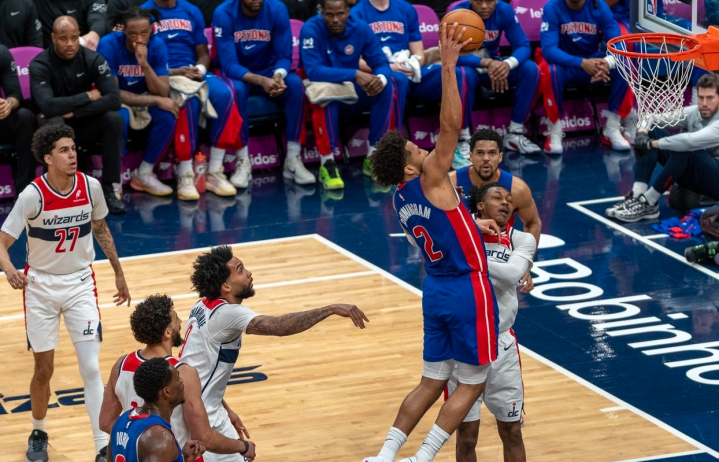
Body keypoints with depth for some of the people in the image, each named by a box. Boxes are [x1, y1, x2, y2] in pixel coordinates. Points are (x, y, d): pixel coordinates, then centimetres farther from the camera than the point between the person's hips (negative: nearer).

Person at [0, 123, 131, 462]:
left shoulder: (90, 187, -10)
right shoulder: (33, 196, -20)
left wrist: (118, 273, 15)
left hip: (80, 284, 2)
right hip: (41, 286, -2)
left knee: (91, 367, -7)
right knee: (44, 369, 8)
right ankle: (38, 434, 32)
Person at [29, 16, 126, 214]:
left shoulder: (92, 59, -10)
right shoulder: (40, 65, -18)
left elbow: (114, 99, -19)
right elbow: (47, 106, -33)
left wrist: (75, 112, -25)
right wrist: (87, 96, -23)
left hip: (84, 125, 3)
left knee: (113, 119, -25)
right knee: (55, 123, -37)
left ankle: (108, 189, -18)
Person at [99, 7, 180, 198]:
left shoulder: (157, 45, -13)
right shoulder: (108, 45, -23)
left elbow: (163, 93, -17)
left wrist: (145, 64, -33)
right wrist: (156, 100, -27)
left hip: (144, 98, 4)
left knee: (167, 114, -27)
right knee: (120, 117, -38)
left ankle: (144, 174, -10)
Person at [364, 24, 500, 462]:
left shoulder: (402, 198, 6)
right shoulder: (430, 181, -16)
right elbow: (451, 125, -25)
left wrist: (473, 225, 17)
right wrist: (448, 66, -27)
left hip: (436, 291, 8)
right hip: (468, 290, -8)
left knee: (432, 381, 15)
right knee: (472, 383, 3)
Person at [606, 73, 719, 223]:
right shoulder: (693, 113, 0)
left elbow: (690, 141, -39)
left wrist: (652, 144, -31)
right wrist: (642, 133, -19)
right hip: (692, 176, 7)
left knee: (684, 148, -36)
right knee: (651, 132, -5)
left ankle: (649, 203, -25)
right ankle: (637, 196, -22)